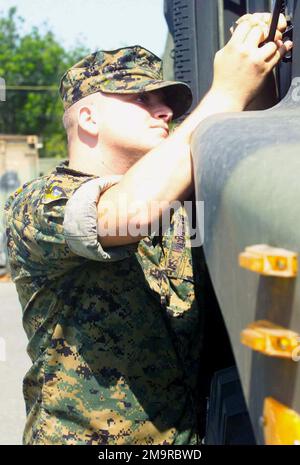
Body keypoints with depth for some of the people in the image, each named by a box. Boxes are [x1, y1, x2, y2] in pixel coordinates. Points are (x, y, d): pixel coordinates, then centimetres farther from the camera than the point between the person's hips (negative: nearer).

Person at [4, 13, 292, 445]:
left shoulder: (173, 202, 10)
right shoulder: (34, 203, -11)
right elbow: (129, 211, -28)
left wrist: (259, 80, -11)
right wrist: (228, 92, -22)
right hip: (82, 434, -4)